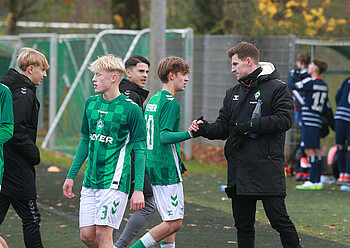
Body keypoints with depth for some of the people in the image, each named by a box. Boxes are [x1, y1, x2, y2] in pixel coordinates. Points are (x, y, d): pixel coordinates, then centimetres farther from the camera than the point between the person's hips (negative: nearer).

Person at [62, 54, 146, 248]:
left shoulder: (131, 109, -8)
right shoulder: (91, 103, 10)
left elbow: (140, 150, -6)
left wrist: (139, 189, -12)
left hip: (115, 181, -6)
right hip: (90, 181, 6)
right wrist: (71, 175, 19)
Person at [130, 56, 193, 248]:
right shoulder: (170, 102, -13)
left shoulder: (153, 99, 14)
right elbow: (164, 136, -23)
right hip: (168, 169, -10)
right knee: (174, 223, -8)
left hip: (153, 166, 10)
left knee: (170, 221, 12)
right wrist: (188, 134, -33)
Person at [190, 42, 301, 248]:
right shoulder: (233, 93, 19)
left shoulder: (277, 88, -2)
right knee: (243, 225, 9)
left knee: (279, 219, -9)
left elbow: (284, 120, -14)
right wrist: (205, 129, -3)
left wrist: (250, 125, -14)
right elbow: (223, 127, 17)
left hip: (267, 167, -7)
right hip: (239, 170, 7)